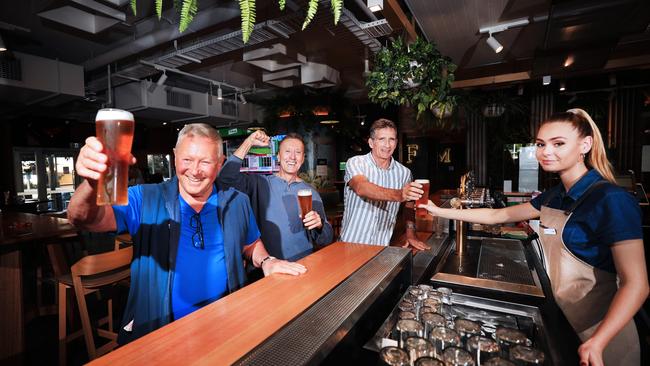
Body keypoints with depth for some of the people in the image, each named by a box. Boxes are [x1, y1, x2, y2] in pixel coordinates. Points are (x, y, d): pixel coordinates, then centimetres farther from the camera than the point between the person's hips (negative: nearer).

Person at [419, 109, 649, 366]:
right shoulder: (555, 196, 1)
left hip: (602, 331, -7)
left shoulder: (611, 200, -22)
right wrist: (439, 211, 3)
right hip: (564, 321, 7)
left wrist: (596, 343, -33)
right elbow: (497, 215, 6)